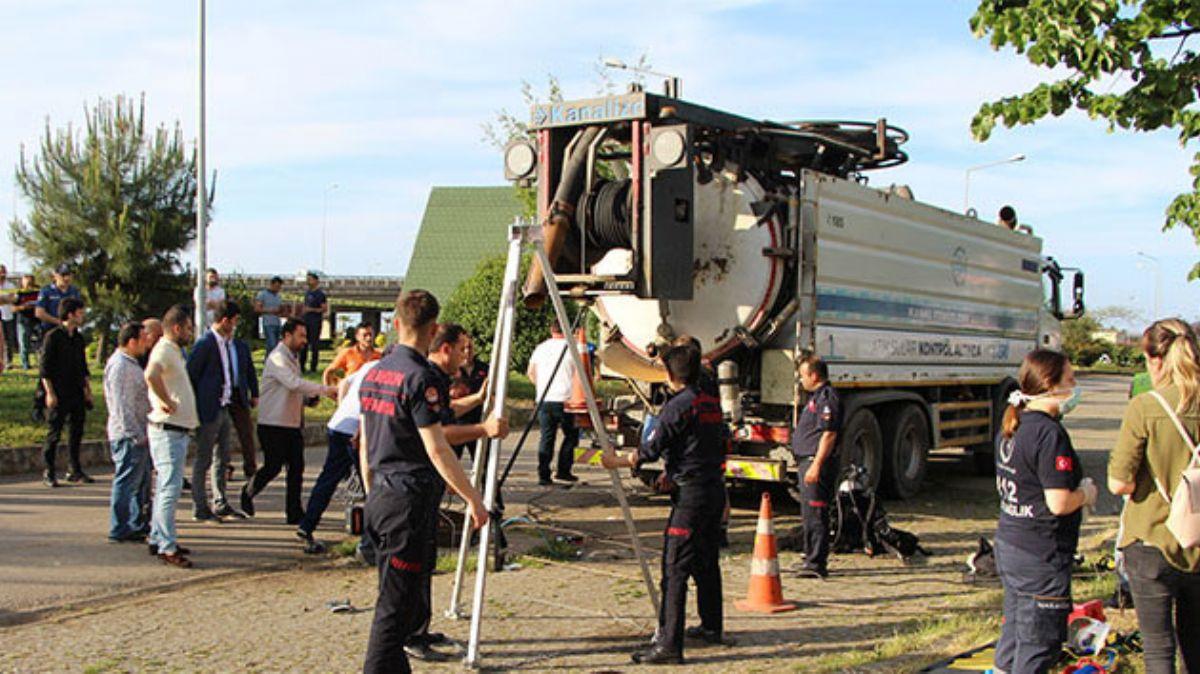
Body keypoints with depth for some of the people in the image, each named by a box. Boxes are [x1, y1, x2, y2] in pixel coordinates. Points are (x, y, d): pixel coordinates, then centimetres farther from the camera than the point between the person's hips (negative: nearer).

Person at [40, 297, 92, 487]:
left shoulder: (78, 337, 12)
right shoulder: (53, 336, -9)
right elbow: (45, 368, -11)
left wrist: (88, 390, 16)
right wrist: (50, 393, -15)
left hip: (77, 393, 6)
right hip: (59, 394, -6)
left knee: (76, 431, 9)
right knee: (54, 432, -1)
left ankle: (75, 471, 17)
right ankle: (49, 473, 8)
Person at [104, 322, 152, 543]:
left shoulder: (131, 363, 17)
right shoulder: (119, 366, -16)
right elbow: (122, 405, -20)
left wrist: (142, 433, 21)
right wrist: (137, 435, -20)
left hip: (137, 434, 10)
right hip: (128, 436, -10)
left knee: (139, 481, 16)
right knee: (126, 482, -5)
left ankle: (135, 525, 25)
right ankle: (119, 530, 1)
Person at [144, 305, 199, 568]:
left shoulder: (174, 351, 17)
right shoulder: (164, 350, -15)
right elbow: (151, 374, -36)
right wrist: (166, 402, -26)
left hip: (178, 430, 11)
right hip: (168, 430, -11)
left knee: (167, 487, 16)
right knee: (170, 487, -9)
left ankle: (158, 539, 25)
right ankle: (167, 547, -7)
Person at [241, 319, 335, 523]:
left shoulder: (294, 358, 16)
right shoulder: (277, 358, -13)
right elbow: (293, 383, -28)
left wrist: (309, 397, 2)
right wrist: (324, 389, -30)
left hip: (293, 423, 8)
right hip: (273, 424, -8)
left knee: (297, 468, 3)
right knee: (273, 467, -2)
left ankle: (294, 512, 8)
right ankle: (248, 494, 24)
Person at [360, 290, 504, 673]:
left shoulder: (373, 373, 11)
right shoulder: (421, 377, -15)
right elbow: (436, 448, -19)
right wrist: (473, 498, -13)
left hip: (379, 498, 9)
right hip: (411, 502, -9)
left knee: (399, 604, 18)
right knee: (397, 609, -5)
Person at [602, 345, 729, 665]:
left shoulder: (678, 406, -13)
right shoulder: (713, 404, 12)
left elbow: (650, 449, -14)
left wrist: (616, 462, 2)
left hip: (691, 495, -9)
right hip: (716, 489, 9)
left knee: (675, 569, -9)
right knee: (706, 563, 21)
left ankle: (669, 644, -12)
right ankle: (712, 627, 33)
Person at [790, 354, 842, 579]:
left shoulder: (827, 398, -14)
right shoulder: (817, 396, 19)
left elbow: (829, 435, -22)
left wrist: (816, 465, -25)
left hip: (817, 462, -11)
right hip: (807, 461, 11)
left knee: (816, 514, -10)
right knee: (809, 513, 15)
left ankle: (817, 564, -9)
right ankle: (811, 559, 23)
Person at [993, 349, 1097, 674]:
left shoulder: (1010, 427, 7)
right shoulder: (1050, 434, -21)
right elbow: (1059, 503, -25)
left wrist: (1076, 490, 15)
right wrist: (1086, 494, -4)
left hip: (1008, 544, 9)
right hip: (1041, 556, -9)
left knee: (1013, 632, 22)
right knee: (1040, 643, 2)